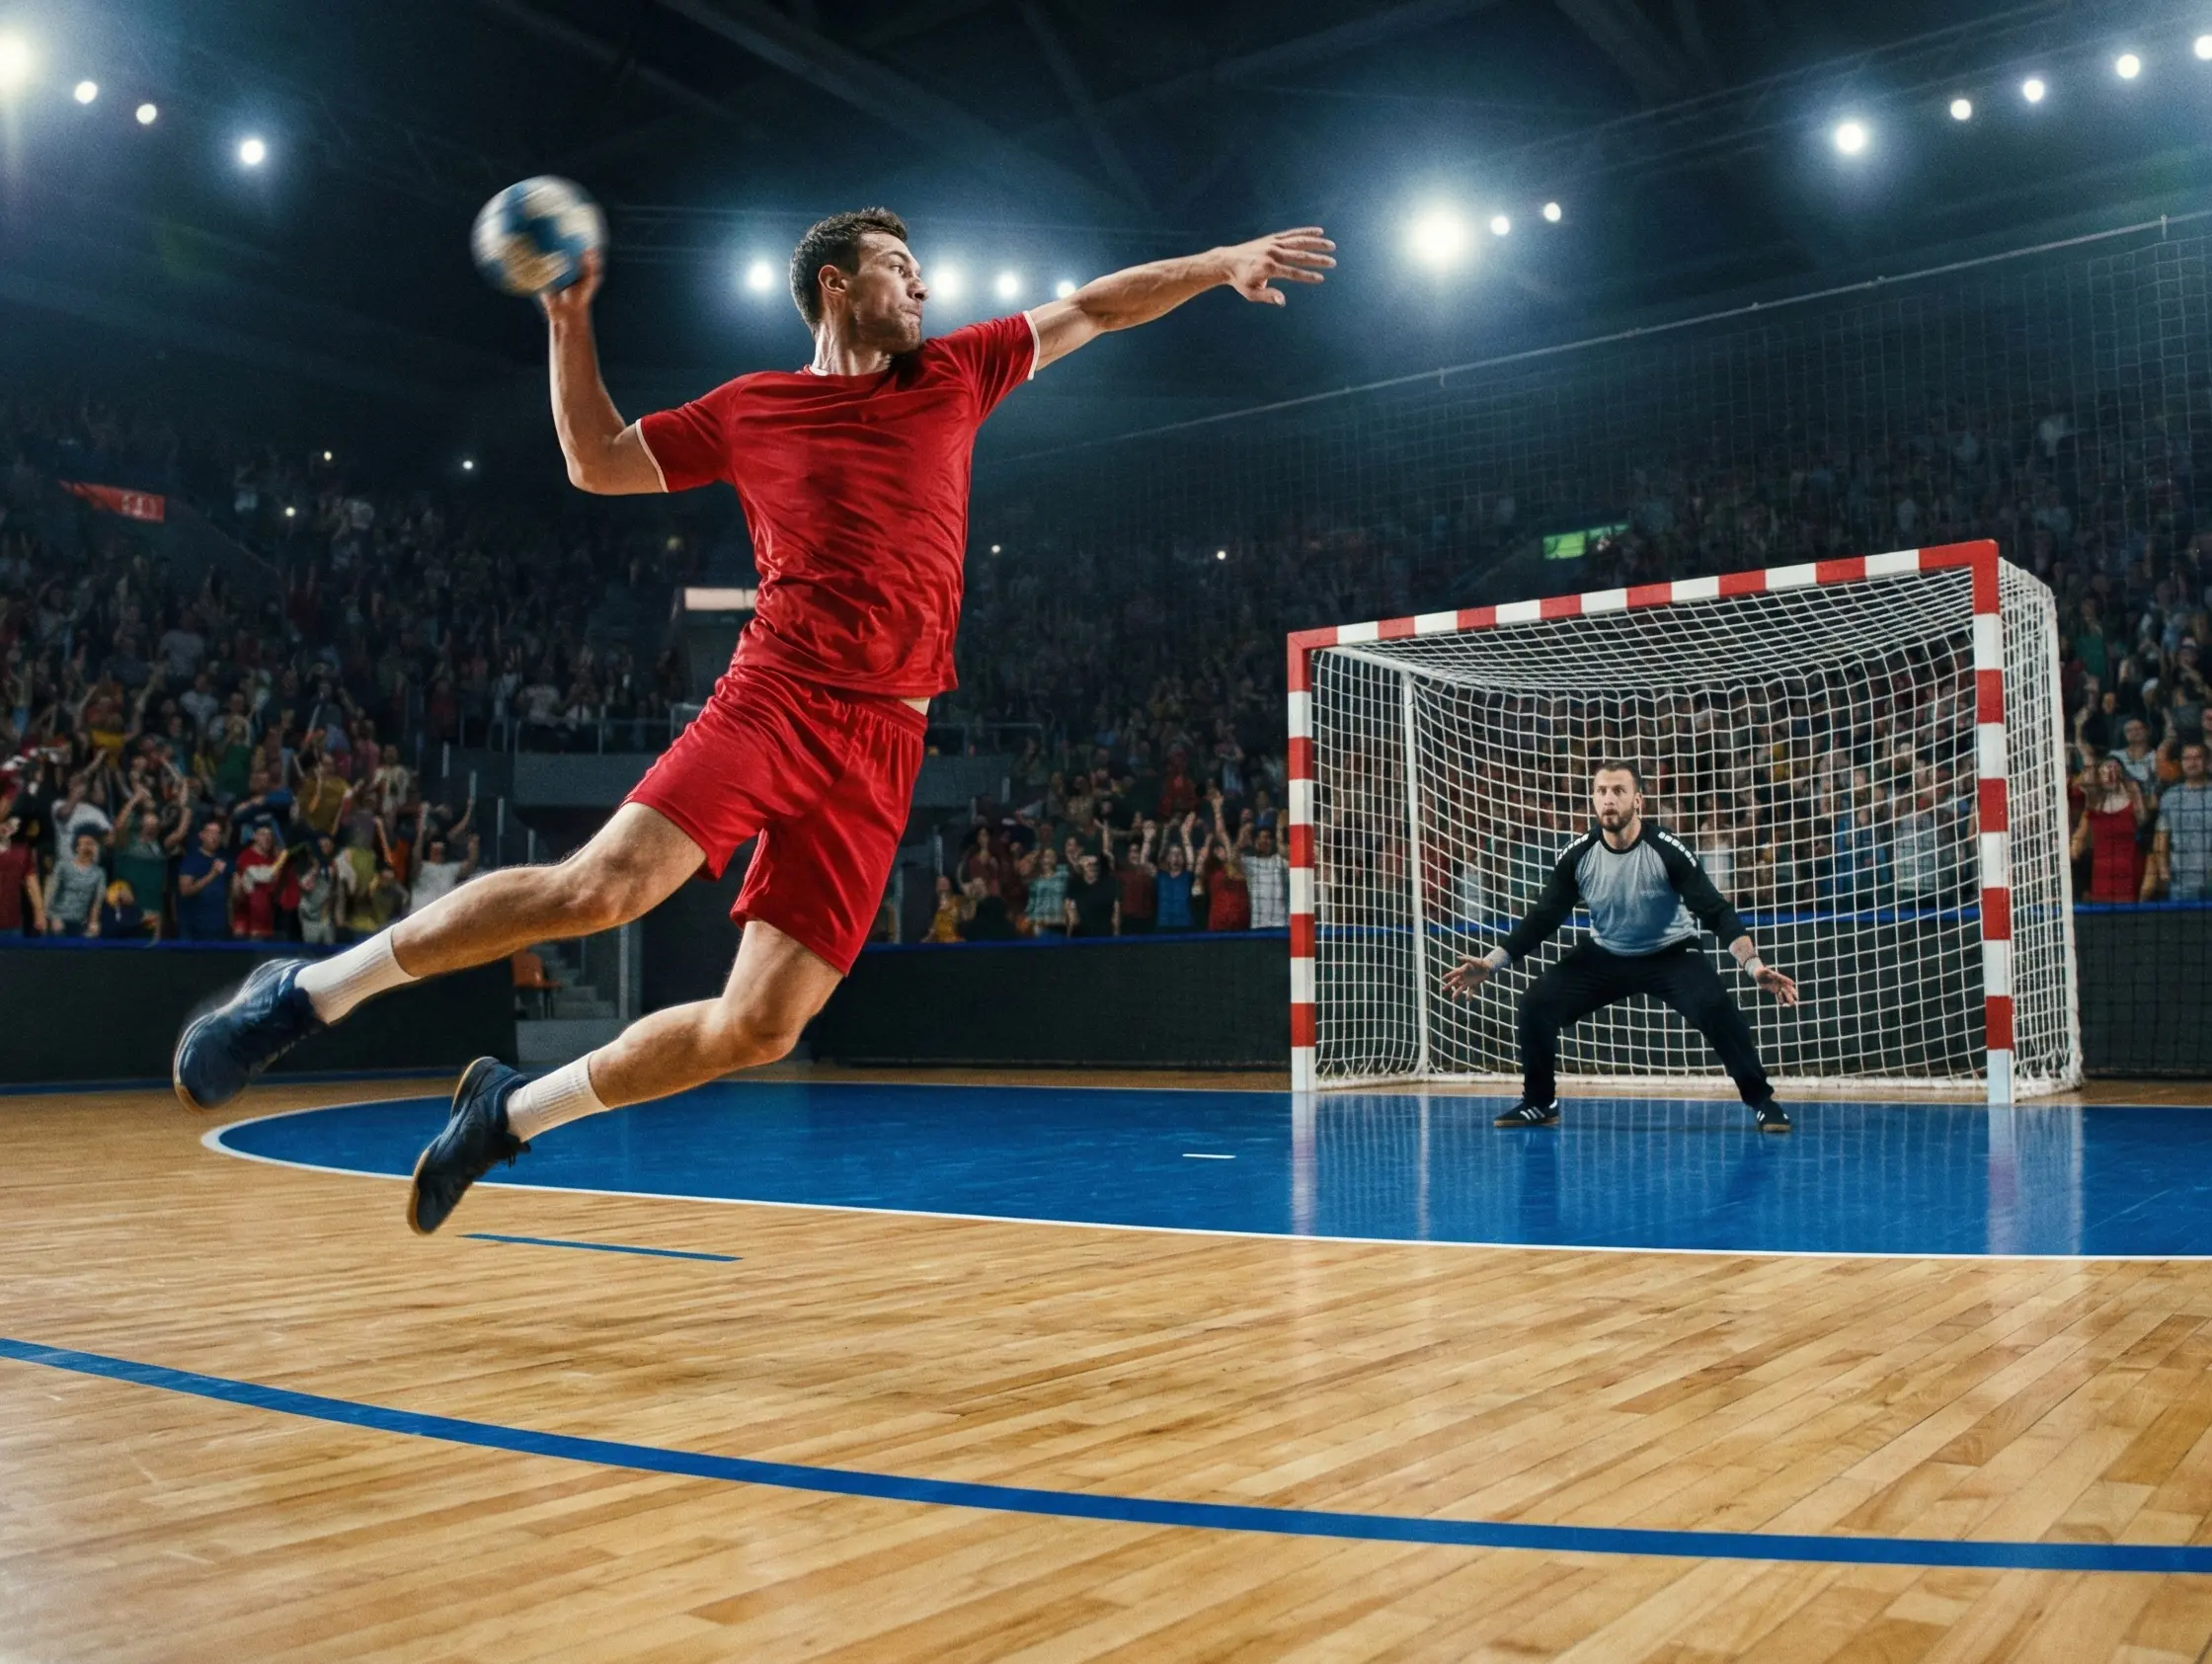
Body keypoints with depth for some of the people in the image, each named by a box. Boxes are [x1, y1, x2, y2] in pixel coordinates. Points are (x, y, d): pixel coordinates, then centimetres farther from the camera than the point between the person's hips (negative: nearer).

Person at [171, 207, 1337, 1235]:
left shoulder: (953, 375, 19)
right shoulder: (749, 409, 14)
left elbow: (1089, 310, 27)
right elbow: (599, 462, 22)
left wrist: (1222, 262, 25)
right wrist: (569, 324, 13)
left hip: (883, 747, 3)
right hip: (776, 696, -2)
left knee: (760, 1025, -7)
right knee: (604, 885, -26)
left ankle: (512, 1113, 13)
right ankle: (310, 989, -7)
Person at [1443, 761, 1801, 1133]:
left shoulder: (1667, 851, -24)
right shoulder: (1578, 855, -16)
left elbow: (1716, 913, -22)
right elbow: (1542, 919, -8)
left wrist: (1754, 964, -36)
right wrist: (1490, 964, -15)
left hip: (1671, 954, -3)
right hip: (1605, 956, 3)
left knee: (1716, 1007, -29)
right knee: (1537, 1005, -14)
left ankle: (1761, 1100, -9)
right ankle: (1539, 1102, 8)